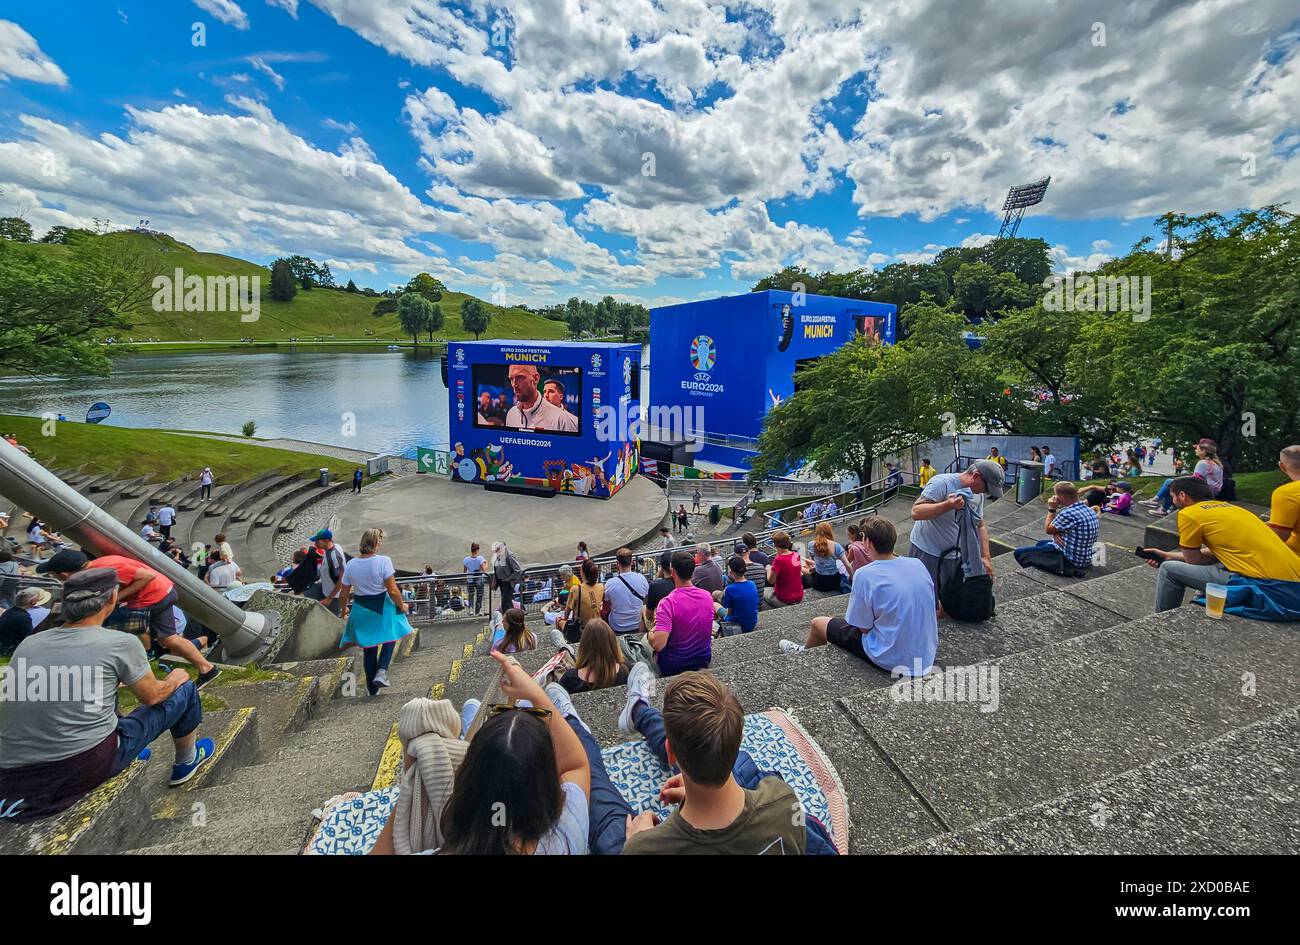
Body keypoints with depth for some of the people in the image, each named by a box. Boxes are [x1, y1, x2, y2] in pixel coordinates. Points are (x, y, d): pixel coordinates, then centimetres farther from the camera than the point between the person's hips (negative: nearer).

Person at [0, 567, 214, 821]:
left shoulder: (28, 643, 4)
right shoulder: (121, 643, -12)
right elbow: (152, 696, 2)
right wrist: (176, 678, 24)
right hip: (89, 769, -6)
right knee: (184, 688, 12)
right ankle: (186, 762, 33)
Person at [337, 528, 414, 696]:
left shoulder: (350, 565, -6)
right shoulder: (383, 561, -19)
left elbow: (343, 595, 2)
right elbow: (393, 591, -19)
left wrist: (343, 610, 21)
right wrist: (402, 606, -2)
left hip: (361, 609, 4)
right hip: (382, 608, -4)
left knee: (368, 649, 17)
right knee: (389, 639, 21)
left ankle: (372, 690, 27)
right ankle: (381, 671, -3)